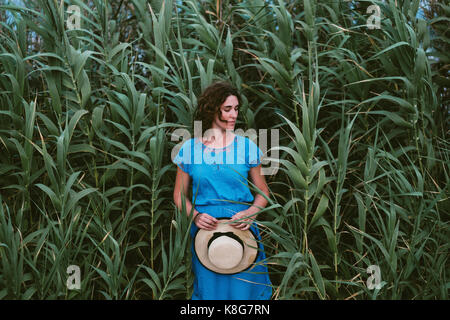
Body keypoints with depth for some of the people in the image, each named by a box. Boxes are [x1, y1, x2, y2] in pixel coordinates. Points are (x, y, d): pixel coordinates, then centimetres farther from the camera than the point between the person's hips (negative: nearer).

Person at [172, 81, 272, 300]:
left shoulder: (246, 146, 1)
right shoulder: (190, 149, 1)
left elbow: (263, 192, 9)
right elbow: (179, 195, 9)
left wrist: (251, 212, -11)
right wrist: (195, 215, -10)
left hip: (242, 230, 0)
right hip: (205, 230, 0)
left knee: (243, 290, 5)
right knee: (209, 291, 9)